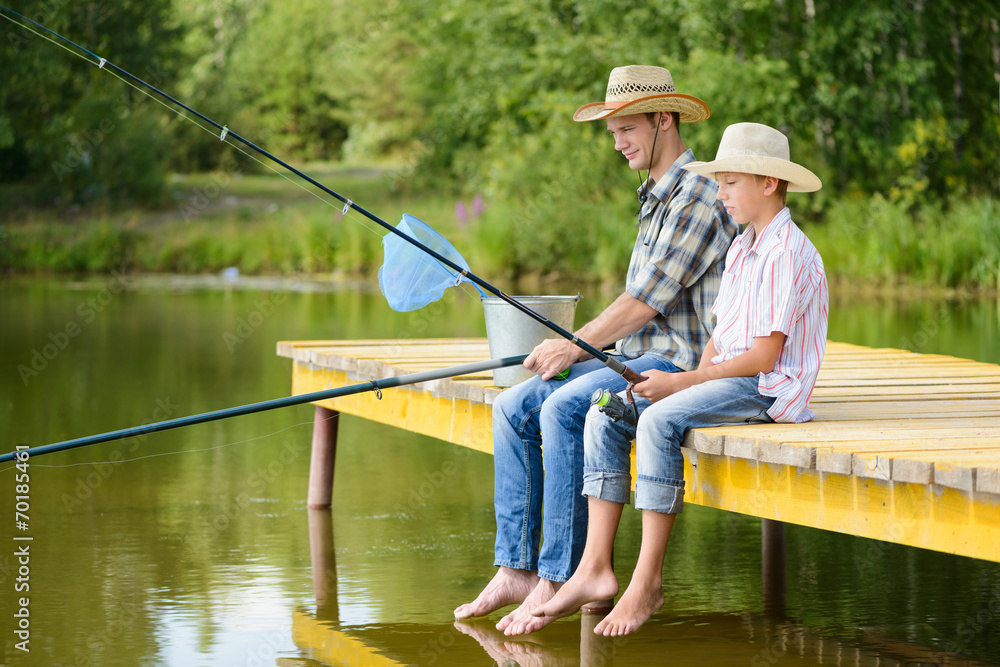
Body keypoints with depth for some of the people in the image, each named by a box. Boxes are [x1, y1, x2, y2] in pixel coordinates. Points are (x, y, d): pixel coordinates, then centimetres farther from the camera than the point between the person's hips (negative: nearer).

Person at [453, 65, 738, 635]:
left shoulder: (699, 194, -14)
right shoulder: (657, 196, 19)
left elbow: (647, 301, -17)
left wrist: (576, 346, -8)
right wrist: (580, 344, 8)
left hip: (684, 362, -10)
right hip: (638, 356, 10)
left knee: (563, 409, -29)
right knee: (514, 408, -3)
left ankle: (558, 577, -24)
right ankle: (515, 571, -5)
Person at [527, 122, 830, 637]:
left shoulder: (787, 253, -13)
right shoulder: (740, 249, 18)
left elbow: (765, 354, -18)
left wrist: (684, 383, -16)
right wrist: (695, 378, -2)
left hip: (770, 388, -10)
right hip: (725, 378, 10)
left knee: (659, 420, -32)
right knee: (605, 416, -5)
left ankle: (647, 583, -26)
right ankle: (595, 568, -11)